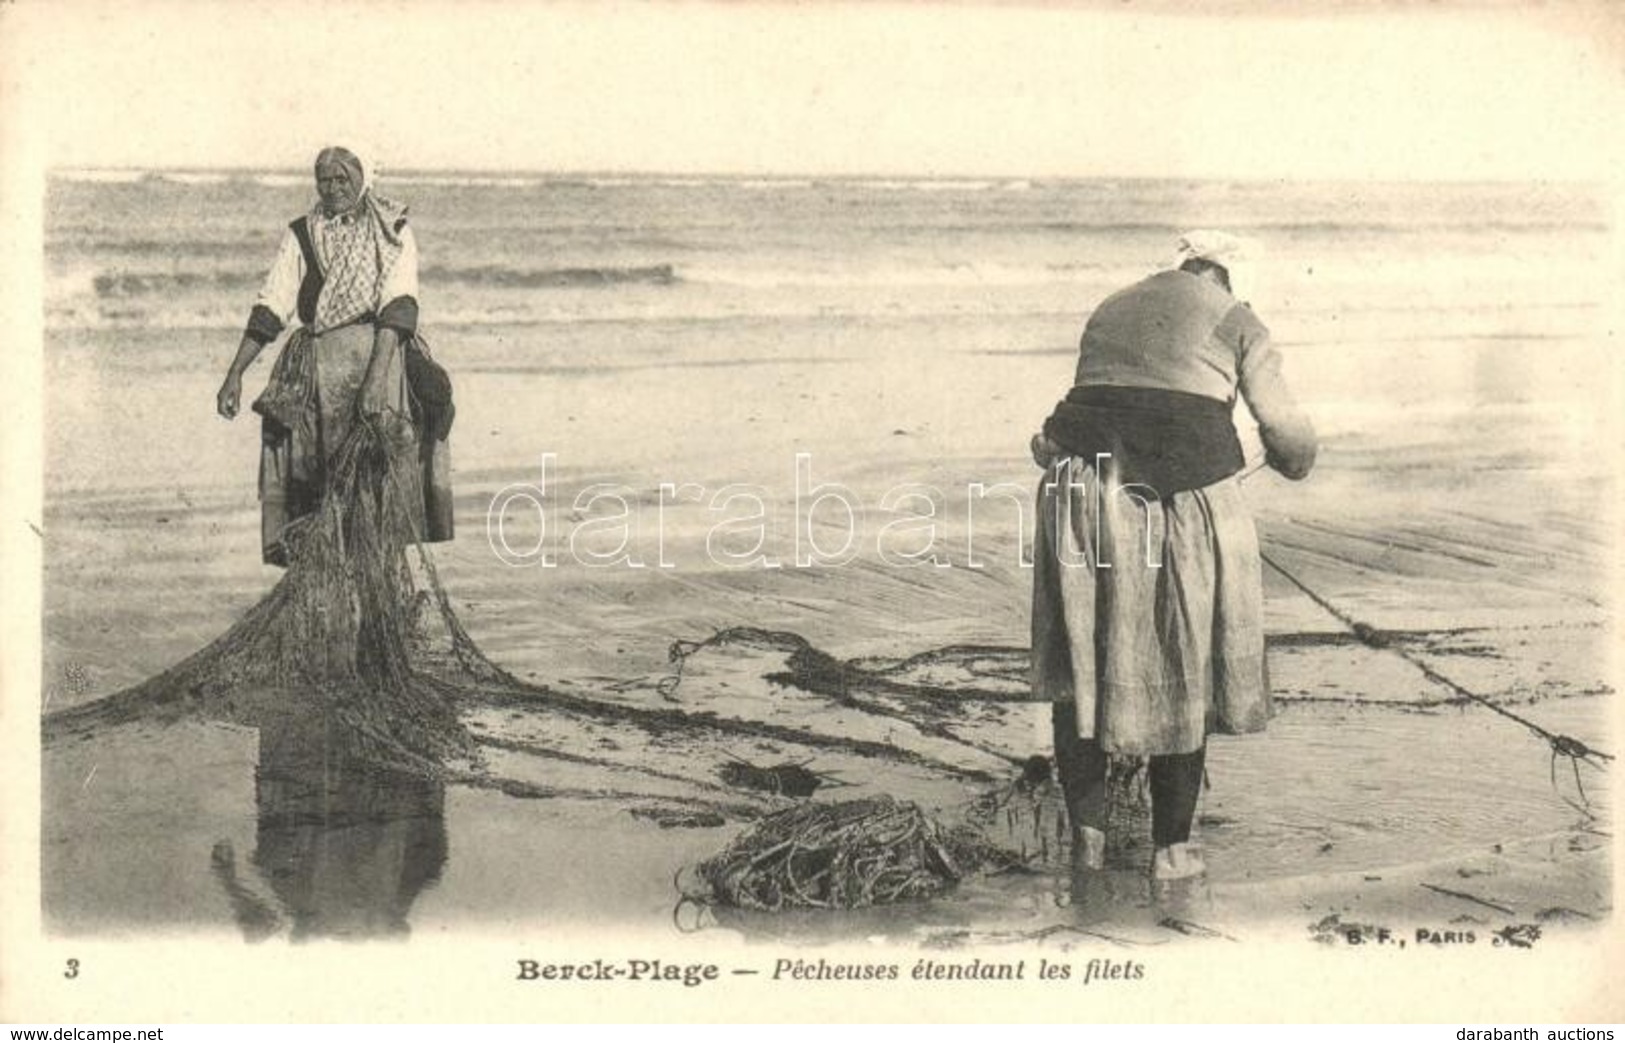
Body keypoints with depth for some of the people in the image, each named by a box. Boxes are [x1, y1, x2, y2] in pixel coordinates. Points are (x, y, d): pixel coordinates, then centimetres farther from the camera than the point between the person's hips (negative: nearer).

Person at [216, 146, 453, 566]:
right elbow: (270, 307, 10)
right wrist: (235, 373, 3)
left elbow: (399, 304, -8)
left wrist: (379, 367, -23)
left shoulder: (393, 232, 6)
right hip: (314, 366, 2)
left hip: (376, 349, -2)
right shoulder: (300, 235, 14)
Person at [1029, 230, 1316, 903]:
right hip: (1185, 488, -3)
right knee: (1182, 670, 9)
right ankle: (1171, 850, 16)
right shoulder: (1234, 322, 9)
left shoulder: (1109, 311, 23)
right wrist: (1294, 459, 25)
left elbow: (1090, 404, 16)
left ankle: (1088, 838, 16)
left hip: (1085, 481, 4)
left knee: (1080, 665, 13)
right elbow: (1283, 427, 5)